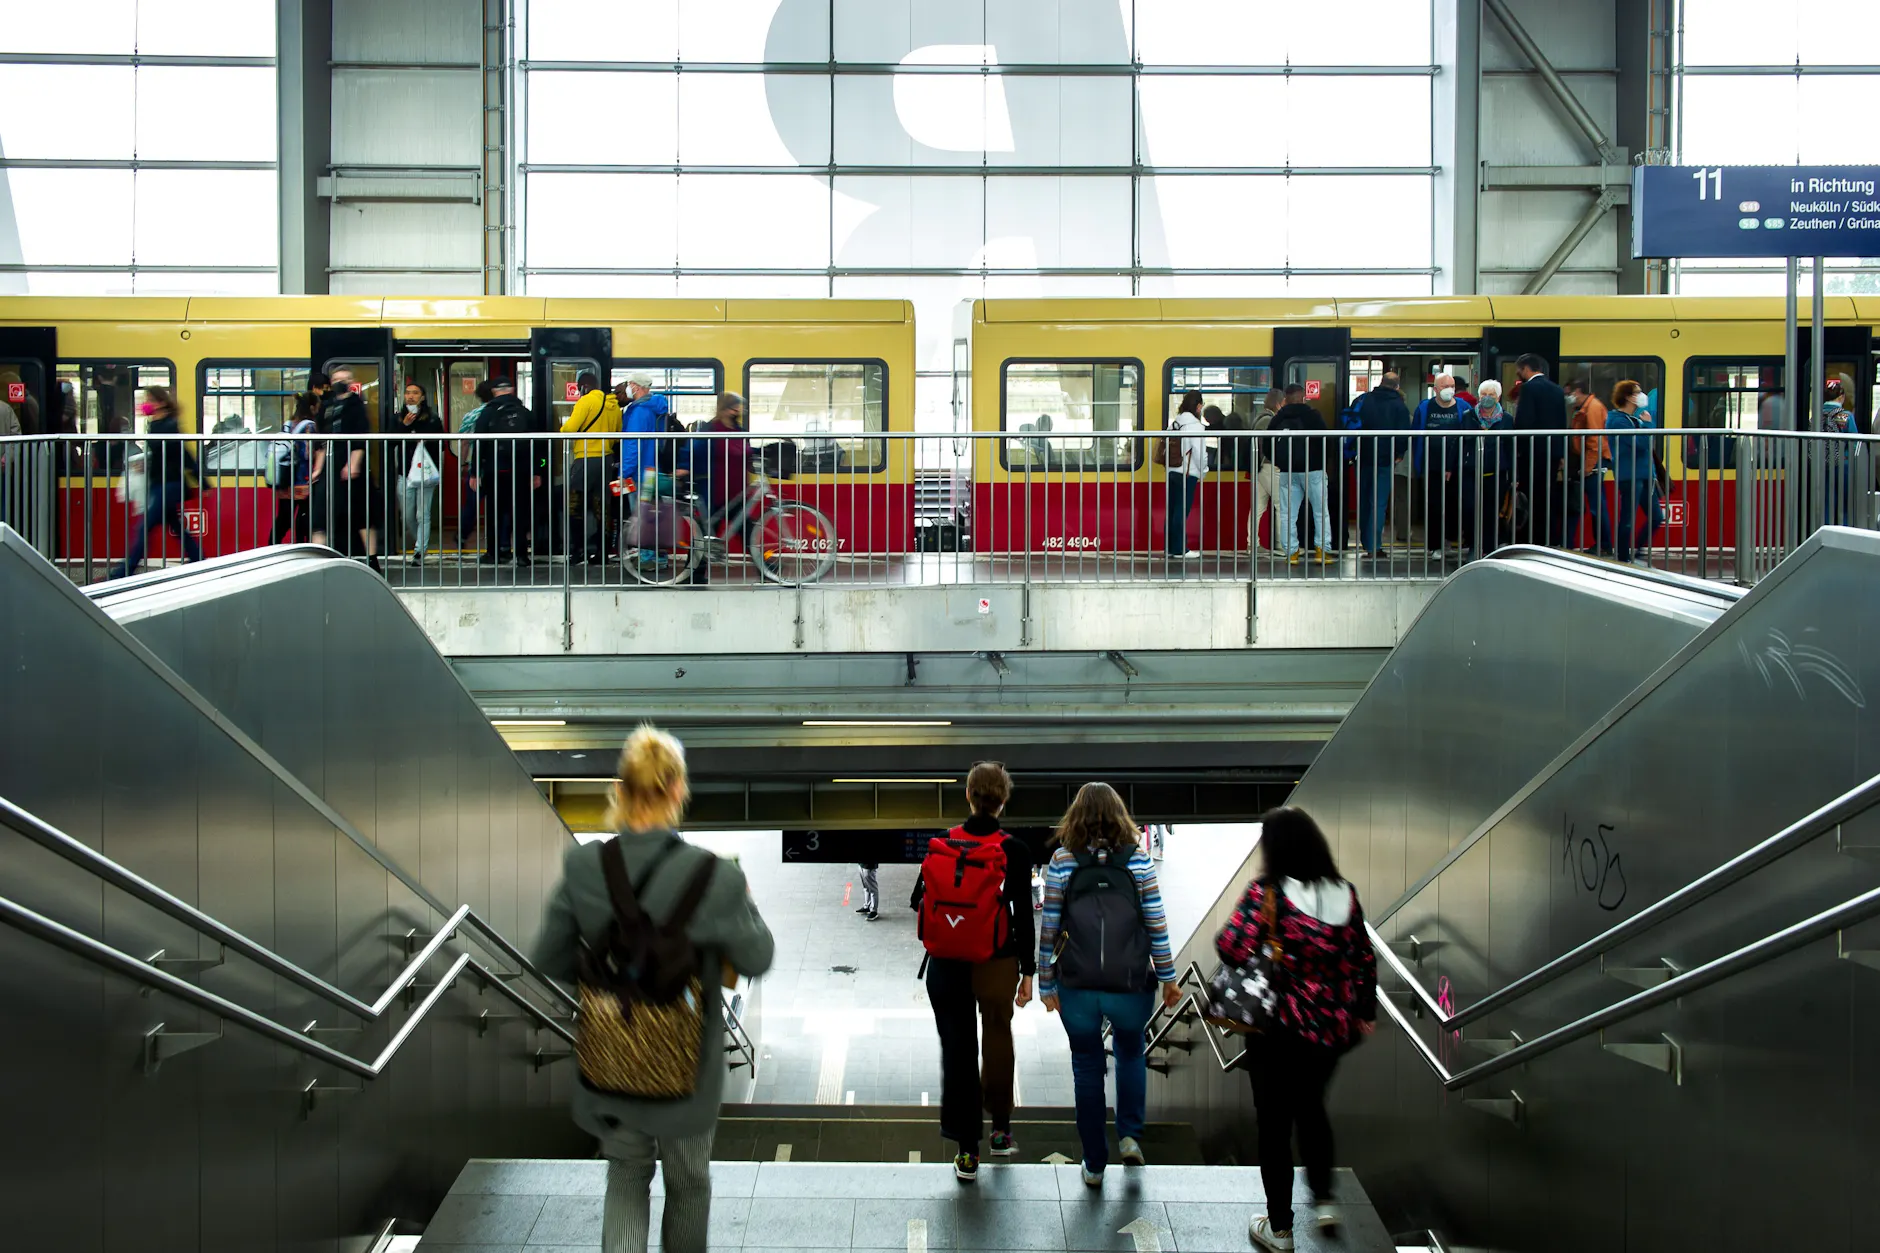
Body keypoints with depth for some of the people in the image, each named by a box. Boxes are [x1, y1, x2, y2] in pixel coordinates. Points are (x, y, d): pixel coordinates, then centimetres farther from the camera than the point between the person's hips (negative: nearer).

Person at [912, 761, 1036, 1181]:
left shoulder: (942, 843, -4)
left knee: (957, 1052, 7)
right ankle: (1001, 1131, 32)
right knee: (997, 1042, 19)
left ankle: (967, 1151, 6)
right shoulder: (1013, 851, -11)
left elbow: (919, 900, 1)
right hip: (996, 964, -1)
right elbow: (1023, 914, -8)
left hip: (946, 966, 1)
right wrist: (1028, 971, -2)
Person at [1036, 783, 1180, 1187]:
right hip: (1131, 984, 0)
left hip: (1077, 986, 0)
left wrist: (1046, 983, 9)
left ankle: (1094, 1165, 17)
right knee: (1130, 1053, 26)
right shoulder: (1138, 859, -3)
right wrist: (1168, 977, 8)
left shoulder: (1062, 860, -3)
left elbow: (1049, 927, 0)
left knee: (1087, 1067, 13)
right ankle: (1130, 1135, 13)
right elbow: (1156, 924, -2)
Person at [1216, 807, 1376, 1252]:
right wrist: (1365, 1011, 19)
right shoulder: (1344, 894, 0)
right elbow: (1364, 960, 7)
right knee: (1311, 1106, 28)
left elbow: (1233, 948, -25)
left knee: (1275, 1123, 10)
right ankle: (1323, 1200, 24)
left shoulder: (1266, 892, -15)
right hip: (1334, 1027, 5)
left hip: (1281, 1031, -5)